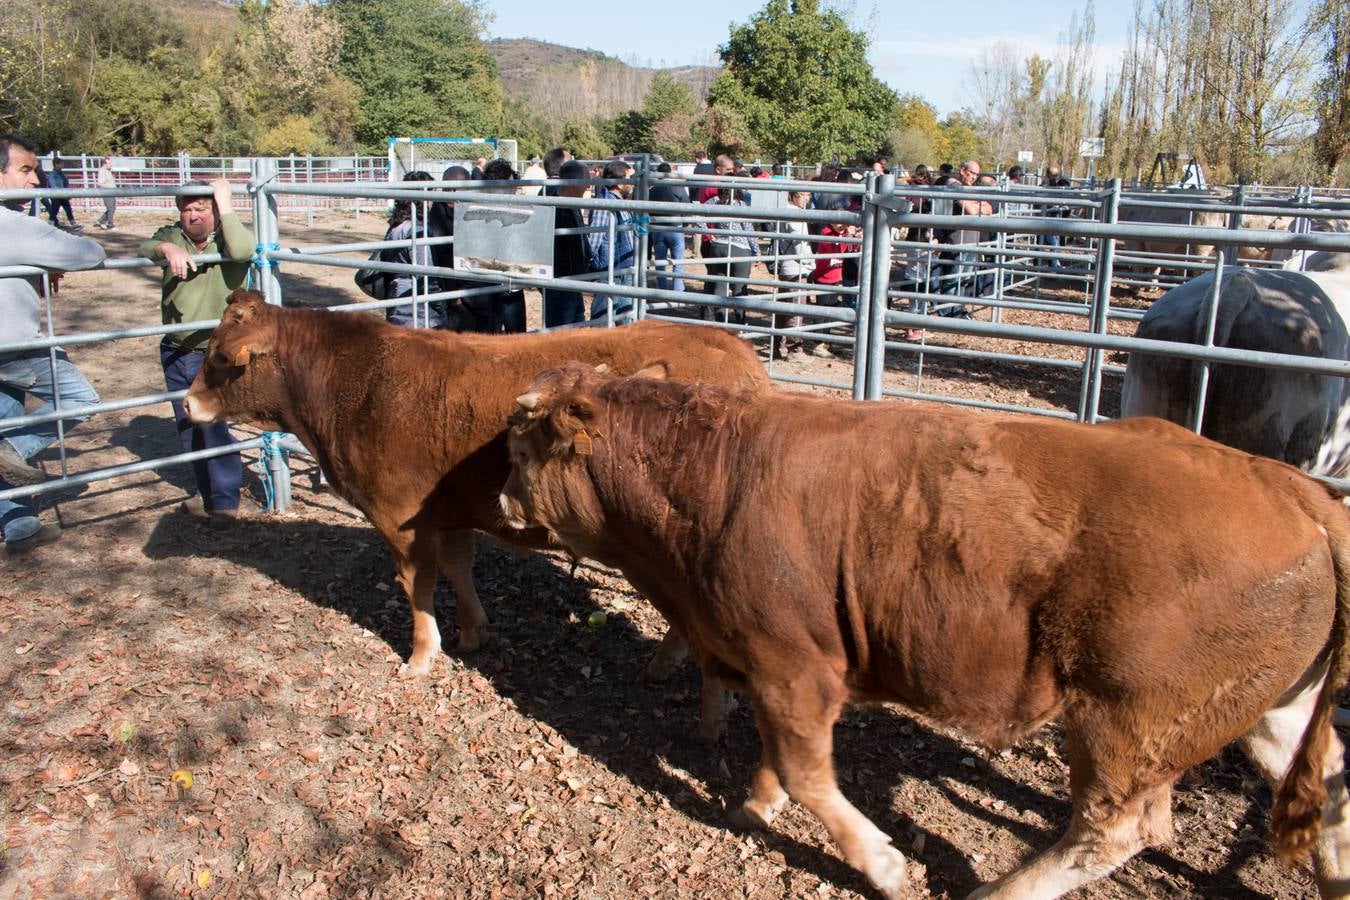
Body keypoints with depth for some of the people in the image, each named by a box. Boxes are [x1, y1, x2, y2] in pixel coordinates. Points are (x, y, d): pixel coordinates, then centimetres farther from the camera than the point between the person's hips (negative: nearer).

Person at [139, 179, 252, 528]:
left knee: (213, 423, -10)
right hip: (176, 352, 6)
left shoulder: (228, 238, -7)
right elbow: (144, 248, -15)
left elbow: (242, 251, -31)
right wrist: (167, 249, -37)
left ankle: (224, 500, 4)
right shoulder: (171, 236, 4)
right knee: (187, 426, 16)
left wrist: (225, 202, -23)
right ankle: (206, 490, 34)